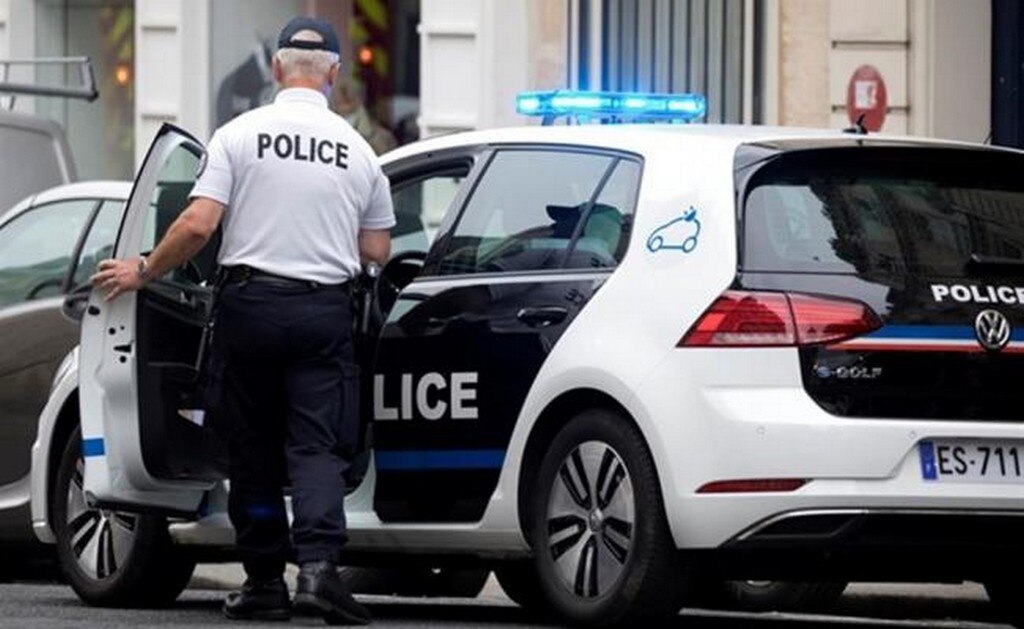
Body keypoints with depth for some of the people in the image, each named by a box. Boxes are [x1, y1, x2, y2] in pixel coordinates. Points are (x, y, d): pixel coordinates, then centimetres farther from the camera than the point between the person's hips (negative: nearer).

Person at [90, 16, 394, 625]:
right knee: (316, 446, -2)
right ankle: (319, 565, -22)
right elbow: (377, 253, 7)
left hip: (251, 301, 0)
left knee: (255, 450, 9)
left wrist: (143, 272, 5)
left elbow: (197, 225, -10)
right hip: (325, 308, 0)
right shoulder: (358, 151, 4)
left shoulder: (239, 135, -3)